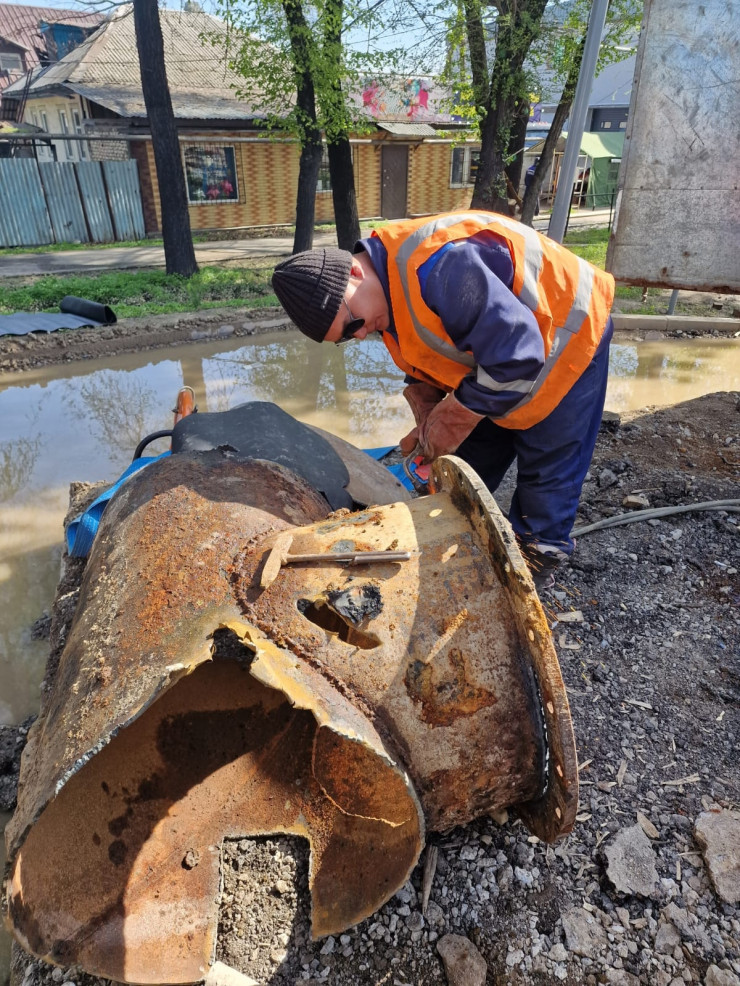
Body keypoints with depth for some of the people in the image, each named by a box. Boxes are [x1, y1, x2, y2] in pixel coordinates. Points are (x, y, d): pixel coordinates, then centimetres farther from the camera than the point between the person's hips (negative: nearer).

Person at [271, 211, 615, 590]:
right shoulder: (387, 283, -7)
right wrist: (428, 422, -11)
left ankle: (538, 558, 22)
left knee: (546, 466, 2)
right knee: (472, 459, 12)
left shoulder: (438, 267, -39)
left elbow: (515, 362, -38)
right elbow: (424, 358, 5)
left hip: (565, 340, -8)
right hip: (500, 346, 8)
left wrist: (449, 423, -27)